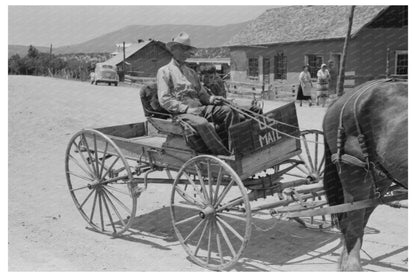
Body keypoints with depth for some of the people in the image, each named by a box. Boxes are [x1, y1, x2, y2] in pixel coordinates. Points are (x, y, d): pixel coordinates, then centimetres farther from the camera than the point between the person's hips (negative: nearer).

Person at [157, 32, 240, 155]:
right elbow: (164, 100, -5)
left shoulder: (191, 72, 27)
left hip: (198, 108, 7)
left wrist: (212, 99, -3)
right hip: (180, 112, -7)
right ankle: (224, 156, -36)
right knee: (201, 123, -36)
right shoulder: (164, 71, 6)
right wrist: (187, 109, -15)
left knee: (228, 111, -14)